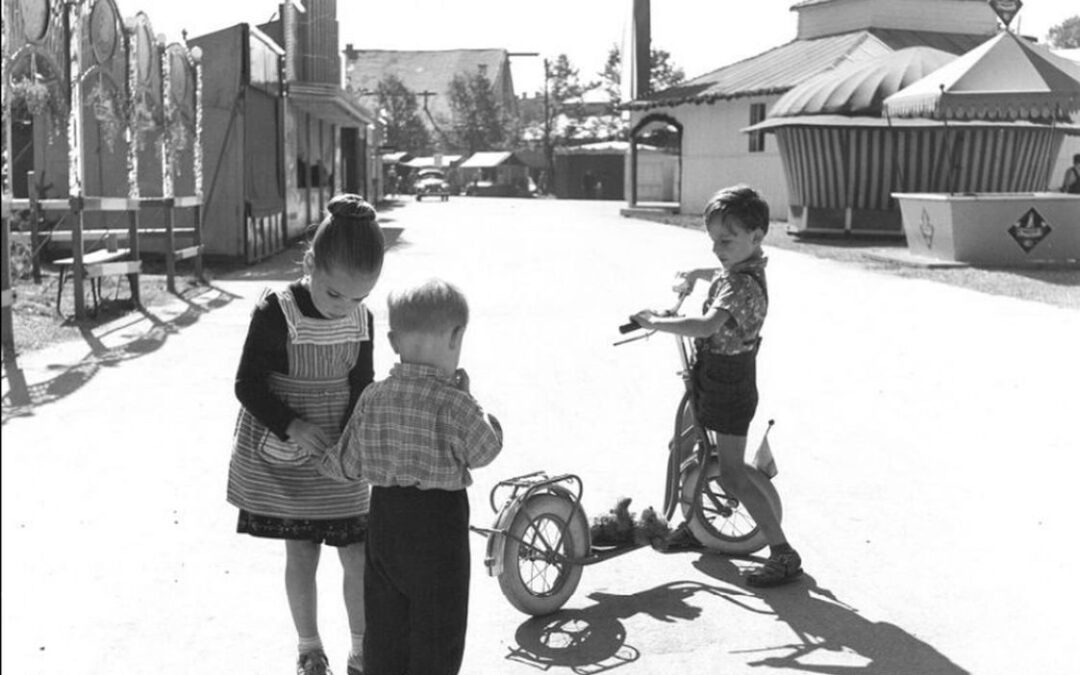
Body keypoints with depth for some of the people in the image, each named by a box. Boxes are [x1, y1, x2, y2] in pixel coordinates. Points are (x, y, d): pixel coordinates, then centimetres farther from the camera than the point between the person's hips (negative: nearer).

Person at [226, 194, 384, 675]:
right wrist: (293, 427, -25)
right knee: (301, 554, 7)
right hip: (285, 459, -3)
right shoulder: (275, 314, -18)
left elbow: (362, 387, 3)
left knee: (358, 556, 4)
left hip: (339, 454, 3)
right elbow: (248, 385, -13)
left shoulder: (361, 320, -5)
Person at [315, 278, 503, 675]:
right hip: (439, 521, -5)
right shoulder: (454, 404, -17)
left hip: (384, 519, 5)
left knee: (385, 625, 18)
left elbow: (348, 467, 4)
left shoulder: (372, 398, -2)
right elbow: (484, 452, -2)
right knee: (437, 630, 9)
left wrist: (318, 458, 25)